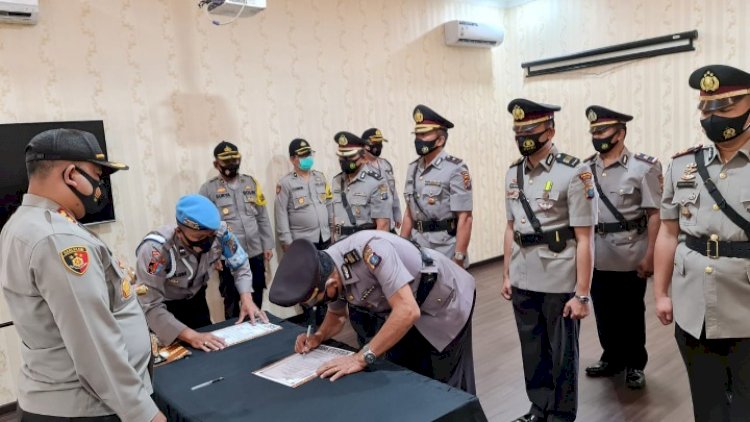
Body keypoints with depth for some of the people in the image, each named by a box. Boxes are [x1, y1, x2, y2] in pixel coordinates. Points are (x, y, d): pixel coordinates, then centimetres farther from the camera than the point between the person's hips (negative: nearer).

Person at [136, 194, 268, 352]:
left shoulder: (220, 232, -28)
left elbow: (240, 265, -10)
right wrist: (191, 336, -48)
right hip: (164, 306, -4)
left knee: (212, 350, 14)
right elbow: (150, 307, -39)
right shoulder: (155, 249, -39)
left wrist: (246, 299, -25)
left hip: (195, 298, 4)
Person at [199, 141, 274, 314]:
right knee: (232, 301, 11)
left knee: (256, 297, 15)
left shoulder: (252, 182, 7)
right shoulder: (208, 189, -4)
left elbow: (263, 217, 9)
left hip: (255, 253, 3)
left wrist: (268, 245, 6)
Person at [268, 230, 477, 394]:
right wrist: (318, 337, -14)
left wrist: (362, 358, -38)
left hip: (444, 301, -6)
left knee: (443, 384, 7)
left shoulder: (370, 250, -39)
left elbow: (408, 310, -43)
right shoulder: (327, 272, -14)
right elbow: (337, 315, 6)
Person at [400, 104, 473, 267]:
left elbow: (464, 218, -15)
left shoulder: (455, 168, -11)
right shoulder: (413, 169, 9)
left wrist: (458, 259, -18)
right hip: (417, 249, 6)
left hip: (445, 251, -6)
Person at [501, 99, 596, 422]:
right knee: (532, 351, 17)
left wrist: (582, 293, -14)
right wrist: (506, 275, 12)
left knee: (562, 354, 11)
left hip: (560, 284, -5)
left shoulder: (574, 173, -12)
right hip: (523, 283, 5)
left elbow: (585, 239, -13)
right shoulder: (513, 173, 6)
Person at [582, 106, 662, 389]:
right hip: (596, 257, 4)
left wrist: (649, 255, -13)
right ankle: (611, 358, 34)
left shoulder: (642, 168, -9)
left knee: (631, 314, 11)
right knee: (604, 312, 15)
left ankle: (635, 365, 29)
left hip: (630, 257, -4)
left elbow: (654, 214, -9)